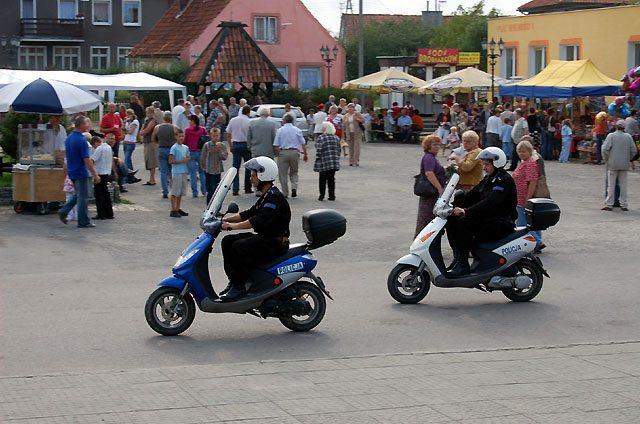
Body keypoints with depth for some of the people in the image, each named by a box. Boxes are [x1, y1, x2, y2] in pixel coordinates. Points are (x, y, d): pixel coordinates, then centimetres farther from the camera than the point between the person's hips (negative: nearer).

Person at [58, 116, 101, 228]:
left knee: (78, 194, 21)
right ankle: (83, 222, 6)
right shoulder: (81, 140, -20)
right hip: (81, 173, -8)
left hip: (71, 172, 8)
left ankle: (63, 211, 11)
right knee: (82, 197, 0)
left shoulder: (68, 138, 8)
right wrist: (95, 175, -16)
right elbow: (87, 160, -21)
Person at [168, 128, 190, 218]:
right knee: (175, 192, -4)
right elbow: (171, 161, -14)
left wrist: (188, 160, -1)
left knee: (181, 192, 12)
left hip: (184, 172, 7)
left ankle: (178, 209, 20)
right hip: (177, 172, -7)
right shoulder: (174, 148, -9)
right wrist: (182, 161, -18)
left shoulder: (185, 148, 12)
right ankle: (173, 210, -1)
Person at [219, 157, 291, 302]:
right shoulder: (266, 196, 17)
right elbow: (249, 214, 19)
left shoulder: (275, 197, -17)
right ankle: (233, 281, 4)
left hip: (275, 242, -11)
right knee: (227, 241, 4)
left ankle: (239, 287, -19)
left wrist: (232, 226, -28)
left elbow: (259, 221, -28)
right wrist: (226, 219, 8)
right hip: (264, 238, 11)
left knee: (239, 247, -28)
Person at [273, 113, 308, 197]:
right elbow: (303, 144, 4)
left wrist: (277, 154, 10)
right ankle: (294, 188, -6)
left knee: (283, 174, 6)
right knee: (294, 173, 16)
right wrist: (305, 154, 11)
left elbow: (276, 145, -2)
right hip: (295, 152, 2)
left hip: (283, 152, -2)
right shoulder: (297, 130, 5)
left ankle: (285, 193, 7)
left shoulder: (280, 130, 1)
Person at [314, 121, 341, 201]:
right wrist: (337, 160, 17)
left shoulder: (320, 138, -9)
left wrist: (317, 161, -4)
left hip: (324, 163, -4)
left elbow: (318, 151, -12)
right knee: (331, 179, 10)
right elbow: (338, 150, 9)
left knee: (322, 179, 5)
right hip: (334, 163, 4)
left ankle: (322, 195, 4)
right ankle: (332, 195, 10)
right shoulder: (336, 138, 7)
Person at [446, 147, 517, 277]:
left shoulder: (504, 180, -13)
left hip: (502, 224, -10)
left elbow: (490, 202, -27)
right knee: (452, 220, -5)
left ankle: (463, 265, -28)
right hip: (487, 220, 10)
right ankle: (458, 258, -9)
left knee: (464, 222, -29)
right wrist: (455, 205, -3)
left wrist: (466, 211, -34)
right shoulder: (488, 179, 17)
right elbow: (472, 195, 14)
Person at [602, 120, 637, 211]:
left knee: (611, 185, 2)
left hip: (612, 164, -2)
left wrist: (606, 160, 2)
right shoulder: (628, 137, 1)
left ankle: (609, 204, 1)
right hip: (624, 165, 2)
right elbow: (634, 150, 2)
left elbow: (605, 149, -13)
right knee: (623, 185, 9)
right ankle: (624, 205, 11)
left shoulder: (611, 136, -7)